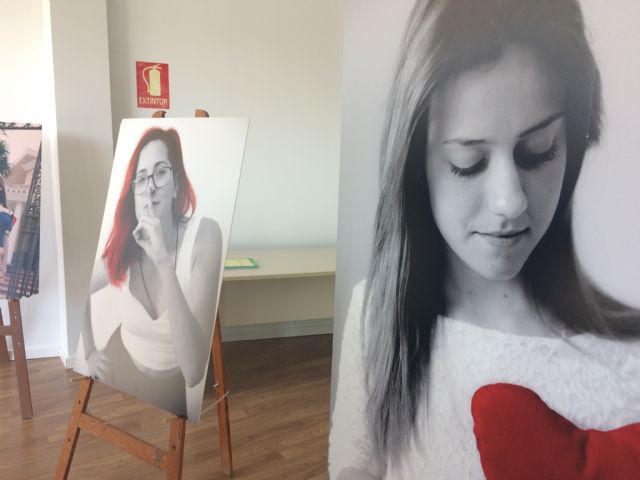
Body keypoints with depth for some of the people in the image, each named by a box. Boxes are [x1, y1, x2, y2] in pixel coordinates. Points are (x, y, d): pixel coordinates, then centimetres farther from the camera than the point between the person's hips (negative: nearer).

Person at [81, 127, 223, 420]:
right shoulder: (123, 245, -11)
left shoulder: (204, 235, -24)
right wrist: (89, 353, 5)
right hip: (120, 372, 1)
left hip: (175, 389, -1)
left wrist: (165, 264, -38)